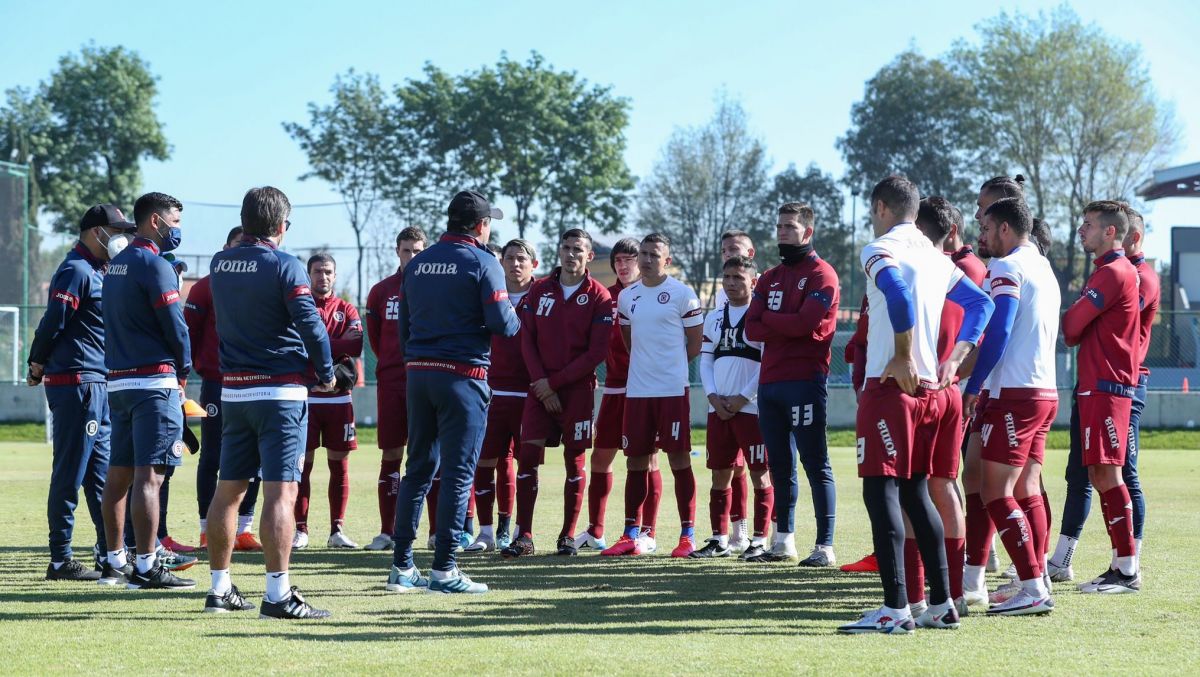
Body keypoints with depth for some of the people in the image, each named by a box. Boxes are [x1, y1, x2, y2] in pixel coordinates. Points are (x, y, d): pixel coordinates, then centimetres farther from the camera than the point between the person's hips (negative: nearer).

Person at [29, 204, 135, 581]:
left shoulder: (97, 272, 19)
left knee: (102, 474, 12)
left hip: (98, 387, 10)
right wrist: (37, 370, -6)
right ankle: (60, 561, -1)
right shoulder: (76, 271, -11)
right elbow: (52, 325, -16)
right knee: (70, 475, -5)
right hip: (77, 384, -10)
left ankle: (109, 556, 18)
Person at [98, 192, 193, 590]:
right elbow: (176, 326, -14)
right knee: (149, 475, -9)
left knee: (119, 474, 11)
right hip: (155, 381, -9)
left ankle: (115, 563, 17)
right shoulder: (155, 265, -11)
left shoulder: (116, 264, 15)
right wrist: (183, 370, 4)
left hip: (118, 380, 9)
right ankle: (146, 568, -11)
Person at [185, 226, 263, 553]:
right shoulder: (207, 287, -1)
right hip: (217, 385, -4)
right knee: (212, 458, 0)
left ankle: (244, 529, 12)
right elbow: (188, 331, -4)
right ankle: (208, 530, 5)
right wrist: (201, 367, -7)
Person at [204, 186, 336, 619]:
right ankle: (277, 595, -14)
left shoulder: (219, 264, 6)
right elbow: (311, 324, -16)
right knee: (281, 491, -9)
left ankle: (219, 588, 20)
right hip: (281, 391, -6)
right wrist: (325, 374, -1)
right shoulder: (284, 266, -11)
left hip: (232, 391, 6)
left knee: (228, 490, 13)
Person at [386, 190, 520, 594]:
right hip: (462, 375, -6)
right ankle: (444, 569, -4)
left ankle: (402, 566, 12)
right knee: (458, 472, -2)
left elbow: (403, 326, 14)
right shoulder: (481, 262, -7)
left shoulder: (417, 263, 12)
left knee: (418, 468, 11)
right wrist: (516, 322, 9)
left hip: (418, 374, 6)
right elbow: (501, 322, -13)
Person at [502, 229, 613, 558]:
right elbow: (527, 340, 5)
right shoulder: (539, 290, 7)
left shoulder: (599, 297, -3)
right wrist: (540, 383, -8)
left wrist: (554, 381, -10)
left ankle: (568, 536, 11)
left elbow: (597, 352, -8)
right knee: (527, 456, -6)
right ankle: (524, 536, -3)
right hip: (541, 387, 2)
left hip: (578, 389, -2)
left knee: (574, 460, 3)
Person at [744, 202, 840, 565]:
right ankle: (784, 541, 19)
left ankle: (825, 546, -6)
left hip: (805, 382, -7)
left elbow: (806, 322, -17)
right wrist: (788, 327, -8)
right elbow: (752, 329, 8)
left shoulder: (821, 274, -3)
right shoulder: (769, 279, 19)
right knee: (780, 464, 12)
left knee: (815, 464, -7)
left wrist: (767, 318, -1)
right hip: (770, 382, 7)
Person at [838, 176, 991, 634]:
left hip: (890, 386, -8)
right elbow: (980, 303, 20)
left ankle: (895, 608, -11)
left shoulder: (880, 250, -7)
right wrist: (954, 359, 14)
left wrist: (903, 359, -20)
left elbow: (899, 295, -26)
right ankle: (941, 604, 15)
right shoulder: (935, 257, 17)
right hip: (929, 389, 8)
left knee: (880, 491, -7)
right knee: (915, 492, 15)